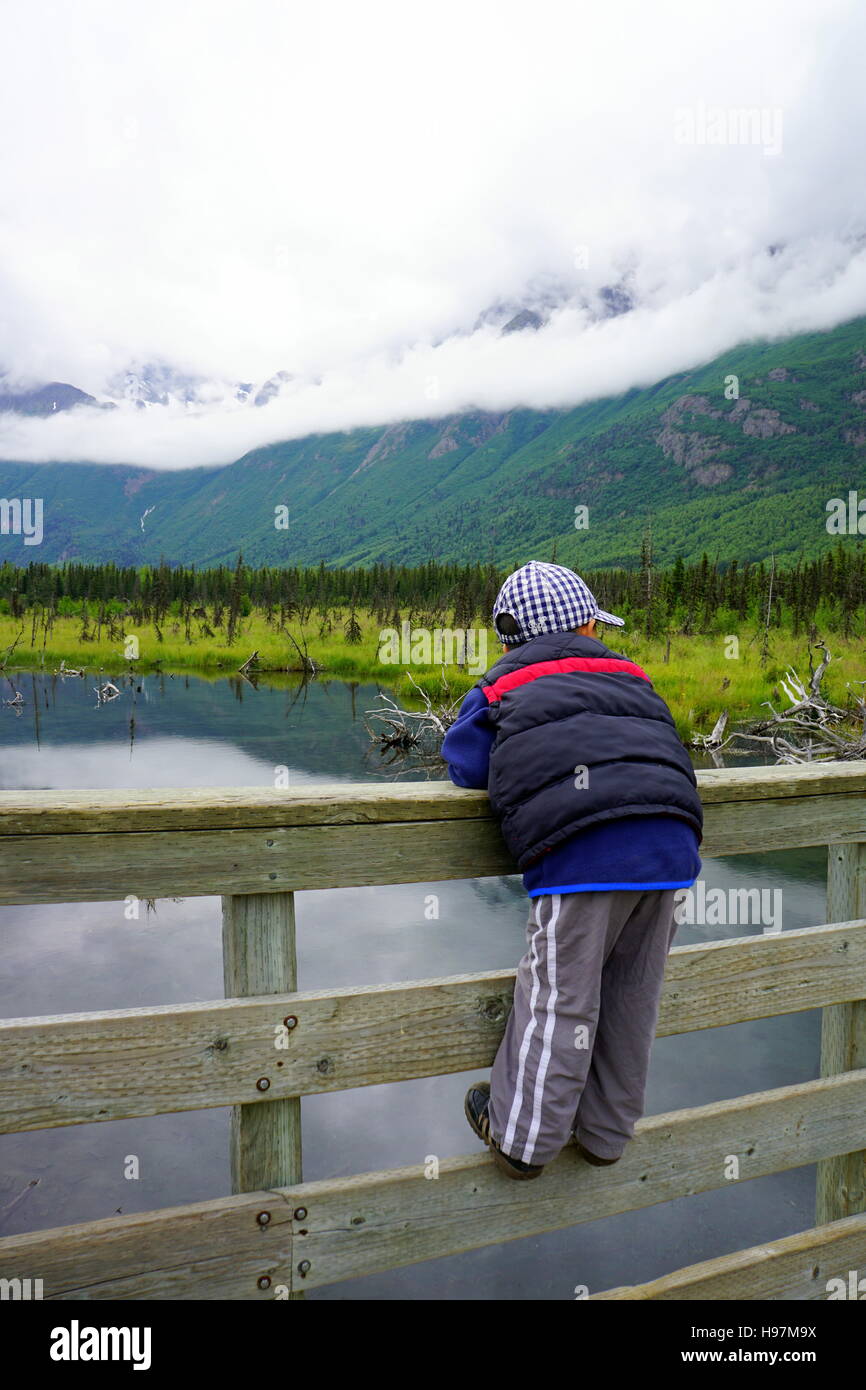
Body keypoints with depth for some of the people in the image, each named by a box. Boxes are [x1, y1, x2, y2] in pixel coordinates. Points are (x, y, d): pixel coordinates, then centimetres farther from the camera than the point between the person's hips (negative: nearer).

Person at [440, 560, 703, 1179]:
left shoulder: (503, 687, 13)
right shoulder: (631, 677, 24)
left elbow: (465, 764, 10)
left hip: (581, 851, -5)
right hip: (671, 846, 5)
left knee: (558, 1000, 6)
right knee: (632, 998, 17)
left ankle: (522, 1138, 22)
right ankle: (606, 1132, 34)